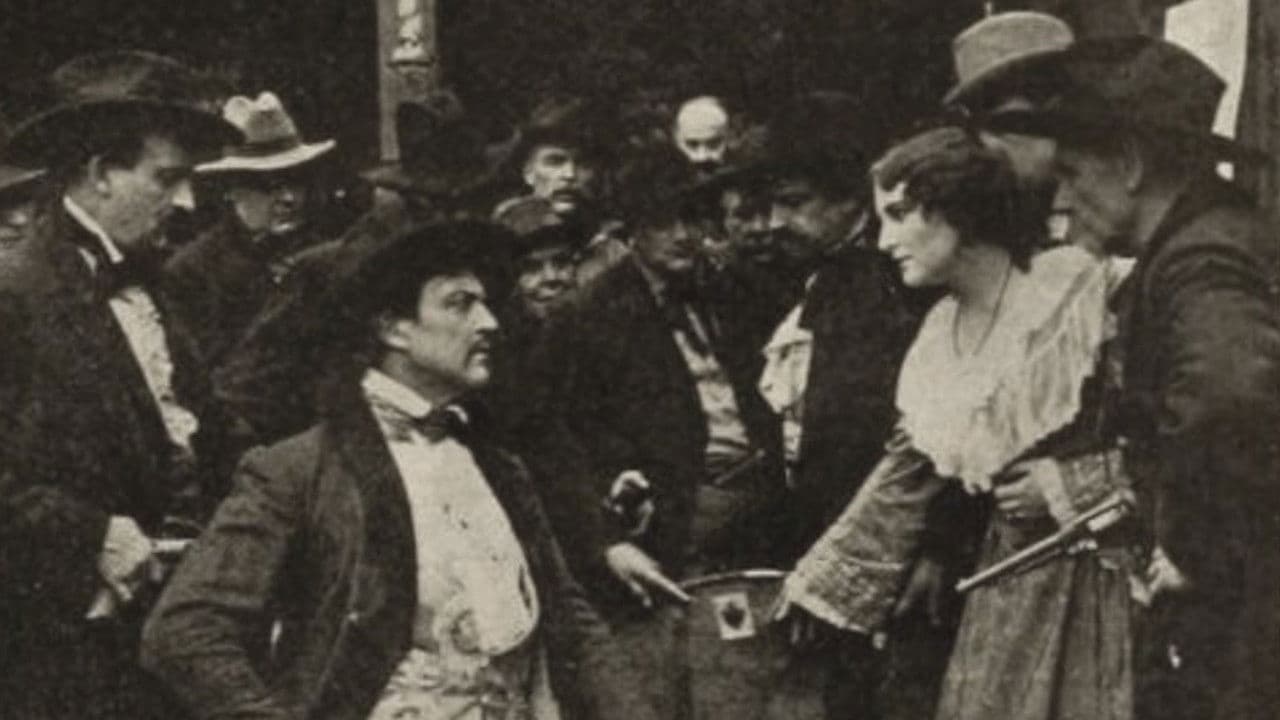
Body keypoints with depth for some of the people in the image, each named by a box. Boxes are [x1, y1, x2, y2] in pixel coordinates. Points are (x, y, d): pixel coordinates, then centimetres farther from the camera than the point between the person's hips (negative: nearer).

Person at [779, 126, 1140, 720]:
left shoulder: (1082, 291, -10)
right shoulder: (940, 337, 11)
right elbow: (905, 475, 17)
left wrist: (1068, 486, -13)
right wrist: (818, 586, 15)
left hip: (1104, 573, -6)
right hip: (1008, 579, 6)